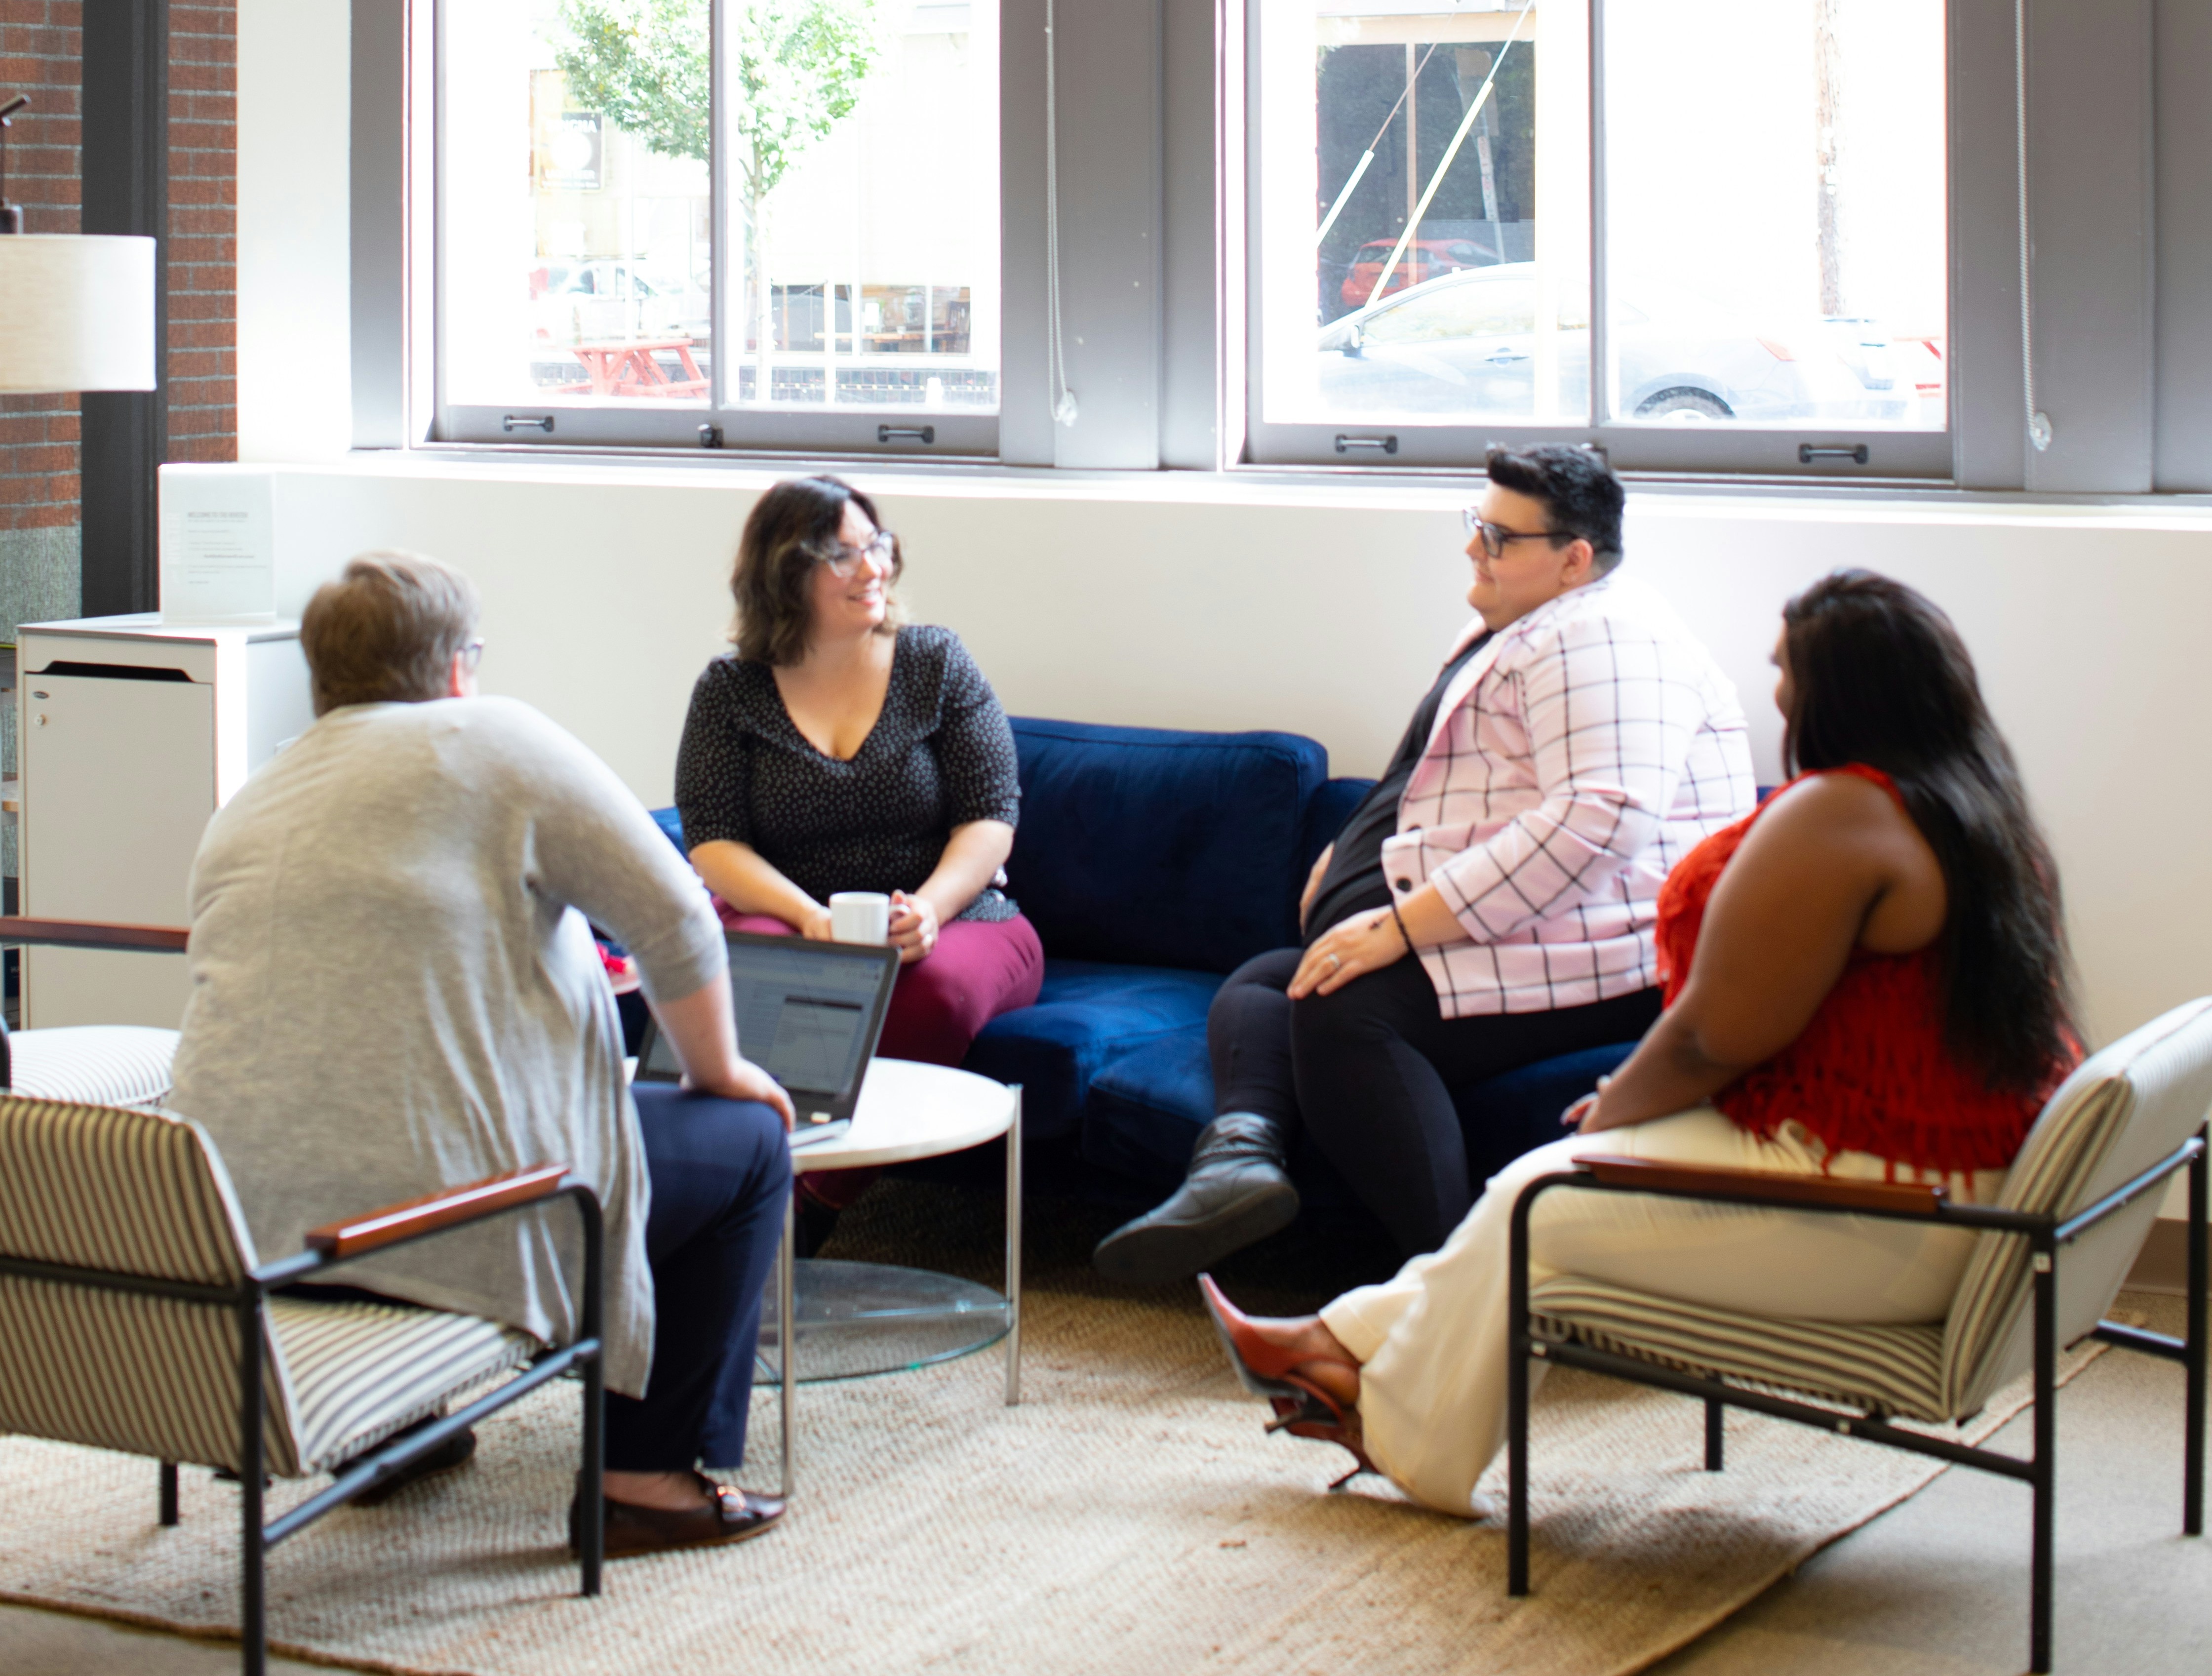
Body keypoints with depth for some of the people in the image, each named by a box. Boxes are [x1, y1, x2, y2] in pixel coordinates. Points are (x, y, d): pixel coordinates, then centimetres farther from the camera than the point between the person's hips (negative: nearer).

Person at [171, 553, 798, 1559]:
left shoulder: (245, 807, 17)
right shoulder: (493, 742, -2)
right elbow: (674, 919, -4)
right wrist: (719, 1072, 12)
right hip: (440, 1212, -7)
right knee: (748, 1139, 12)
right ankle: (649, 1474, 12)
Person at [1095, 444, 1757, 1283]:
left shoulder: (1597, 639, -13)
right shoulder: (1512, 634, 23)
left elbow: (1599, 819, -28)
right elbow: (1441, 793, 35)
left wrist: (1403, 924, -26)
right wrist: (1356, 856, 14)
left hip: (1599, 957, -12)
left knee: (1344, 1009, -31)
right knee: (1260, 984, 5)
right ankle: (1241, 1152, -26)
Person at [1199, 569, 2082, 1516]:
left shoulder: (1837, 817, -20)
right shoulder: (1985, 811, 11)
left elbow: (1717, 1035, -20)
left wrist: (1612, 1115, 0)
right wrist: (1637, 1100, 15)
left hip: (1874, 1237, -10)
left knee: (1537, 1202, 6)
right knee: (1565, 1181, 18)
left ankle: (1405, 1442, 26)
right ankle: (1357, 1346, 28)